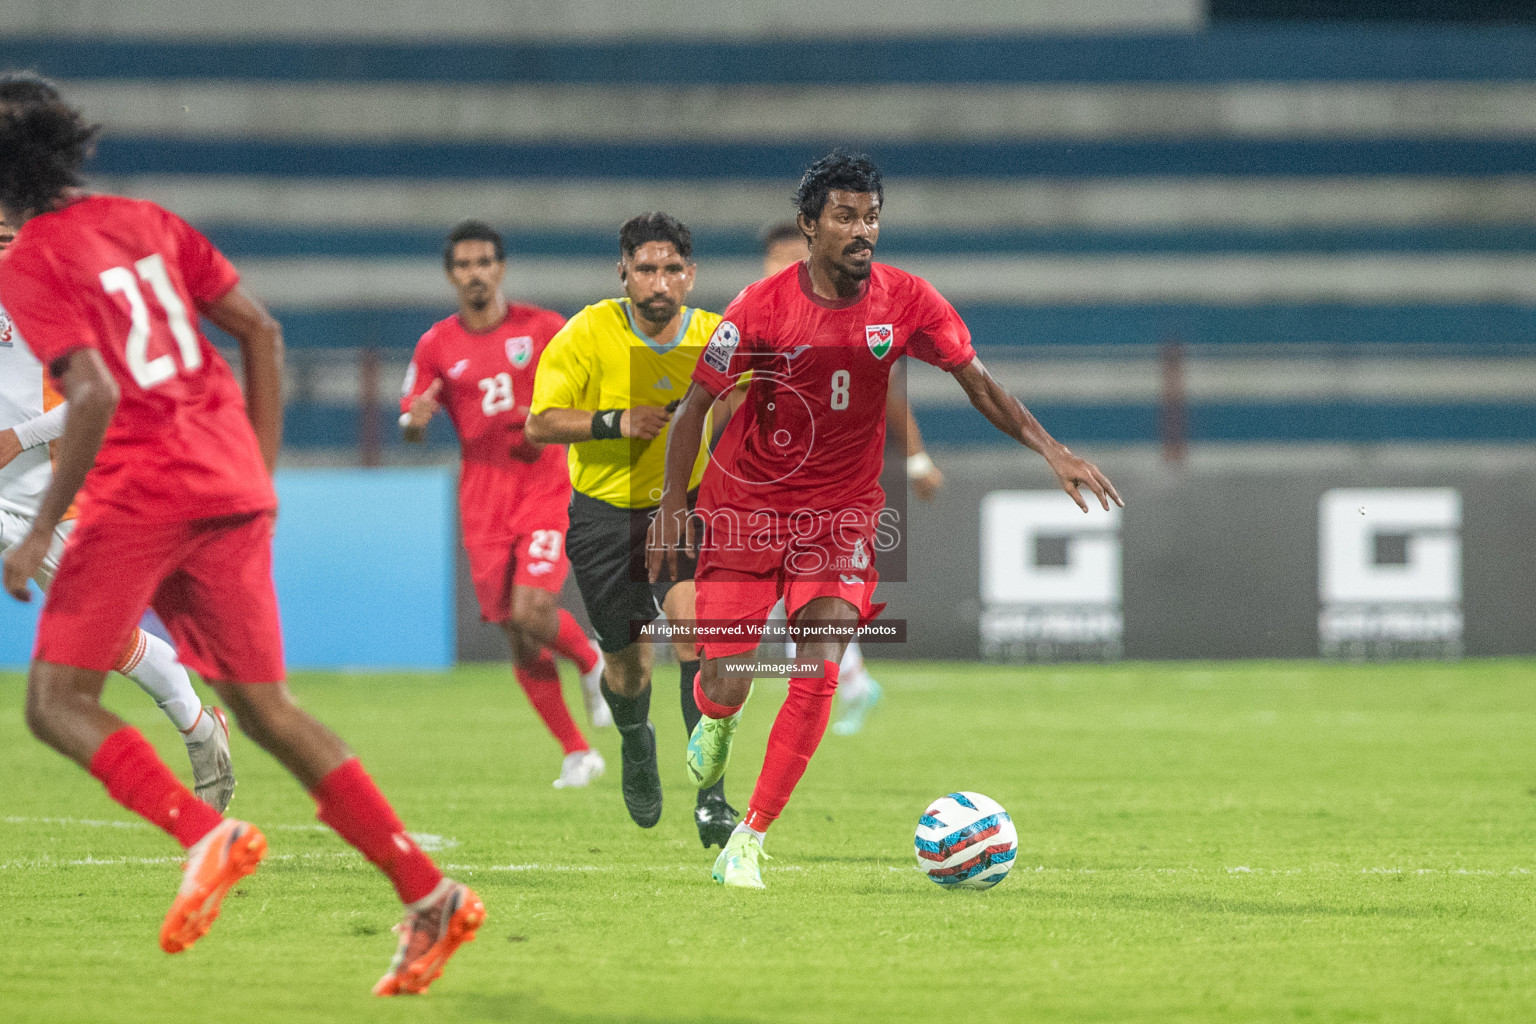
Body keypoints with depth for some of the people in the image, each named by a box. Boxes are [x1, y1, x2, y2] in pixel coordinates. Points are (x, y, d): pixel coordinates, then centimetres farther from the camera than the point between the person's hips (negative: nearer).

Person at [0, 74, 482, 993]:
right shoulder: (145, 222, 16)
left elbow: (95, 392, -19)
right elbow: (261, 330, 14)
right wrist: (259, 470, 19)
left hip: (139, 496, -7)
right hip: (232, 488, 7)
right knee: (265, 707, 12)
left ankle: (205, 833, -22)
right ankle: (427, 893, 3)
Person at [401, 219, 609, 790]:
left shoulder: (544, 330, 0)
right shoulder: (436, 346, 4)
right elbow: (410, 429, 6)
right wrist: (416, 419, -18)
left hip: (545, 488, -2)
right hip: (484, 500, 2)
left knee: (531, 611, -21)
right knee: (517, 636, -1)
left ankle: (592, 665, 12)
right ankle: (577, 753, 11)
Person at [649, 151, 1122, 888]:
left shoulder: (907, 302, -9)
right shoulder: (762, 309, -14)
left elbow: (978, 383, -2)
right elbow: (695, 406, -5)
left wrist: (1050, 450, -14)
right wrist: (671, 508, -9)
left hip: (843, 509, 1)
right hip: (746, 504, -1)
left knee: (819, 674, -15)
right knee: (728, 683, -4)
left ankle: (748, 843, -7)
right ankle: (716, 718, 37)